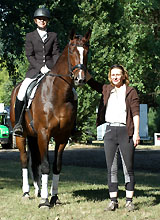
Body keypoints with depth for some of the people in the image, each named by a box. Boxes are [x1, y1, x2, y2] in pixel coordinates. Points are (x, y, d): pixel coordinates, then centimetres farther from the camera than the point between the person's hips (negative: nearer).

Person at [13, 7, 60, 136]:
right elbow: (29, 55, 1)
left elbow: (56, 54, 7)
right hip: (35, 70, -1)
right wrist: (41, 68, -14)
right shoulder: (30, 36, 9)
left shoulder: (53, 36, 13)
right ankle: (18, 124, -12)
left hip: (51, 69, 1)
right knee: (21, 94, -22)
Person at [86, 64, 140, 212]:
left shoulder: (131, 92, 1)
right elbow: (91, 82, 9)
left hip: (125, 131, -4)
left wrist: (136, 133, -10)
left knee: (128, 168, 0)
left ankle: (129, 201, 5)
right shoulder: (106, 90, 13)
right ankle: (113, 201, 9)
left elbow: (136, 113, -3)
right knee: (111, 169, 4)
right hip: (110, 131, 4)